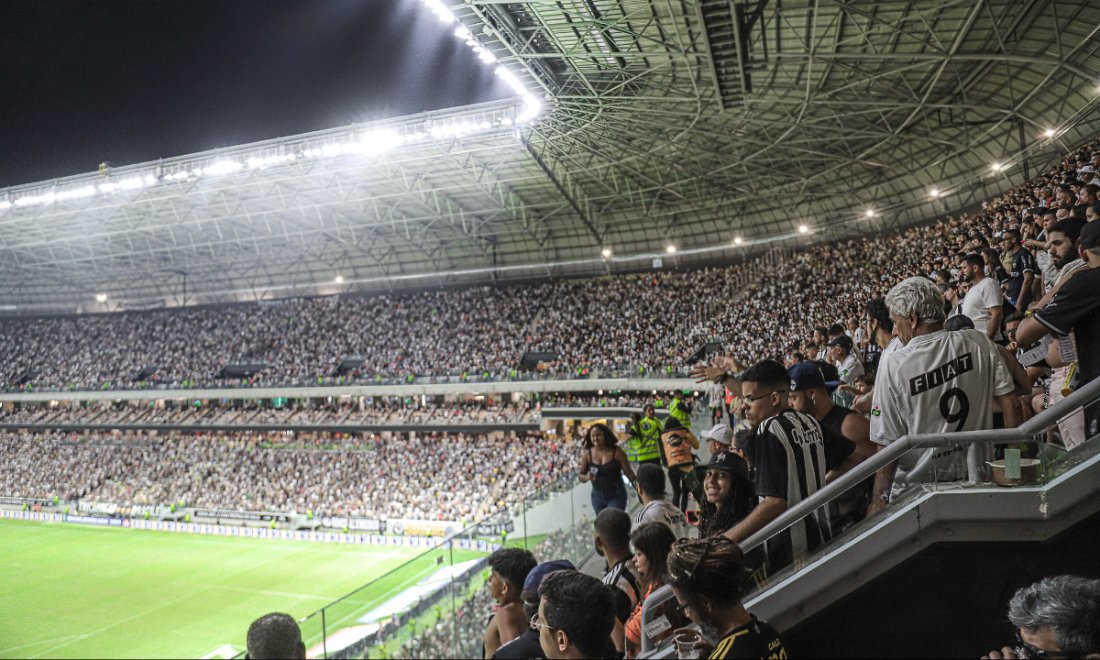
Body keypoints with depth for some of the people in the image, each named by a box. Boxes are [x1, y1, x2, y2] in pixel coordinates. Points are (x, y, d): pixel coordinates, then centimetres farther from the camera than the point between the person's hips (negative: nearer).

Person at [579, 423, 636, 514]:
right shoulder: (587, 454, -6)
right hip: (598, 496, 3)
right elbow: (581, 476, 2)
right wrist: (587, 477, -20)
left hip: (616, 496, -3)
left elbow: (629, 473, -6)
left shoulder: (617, 452, -13)